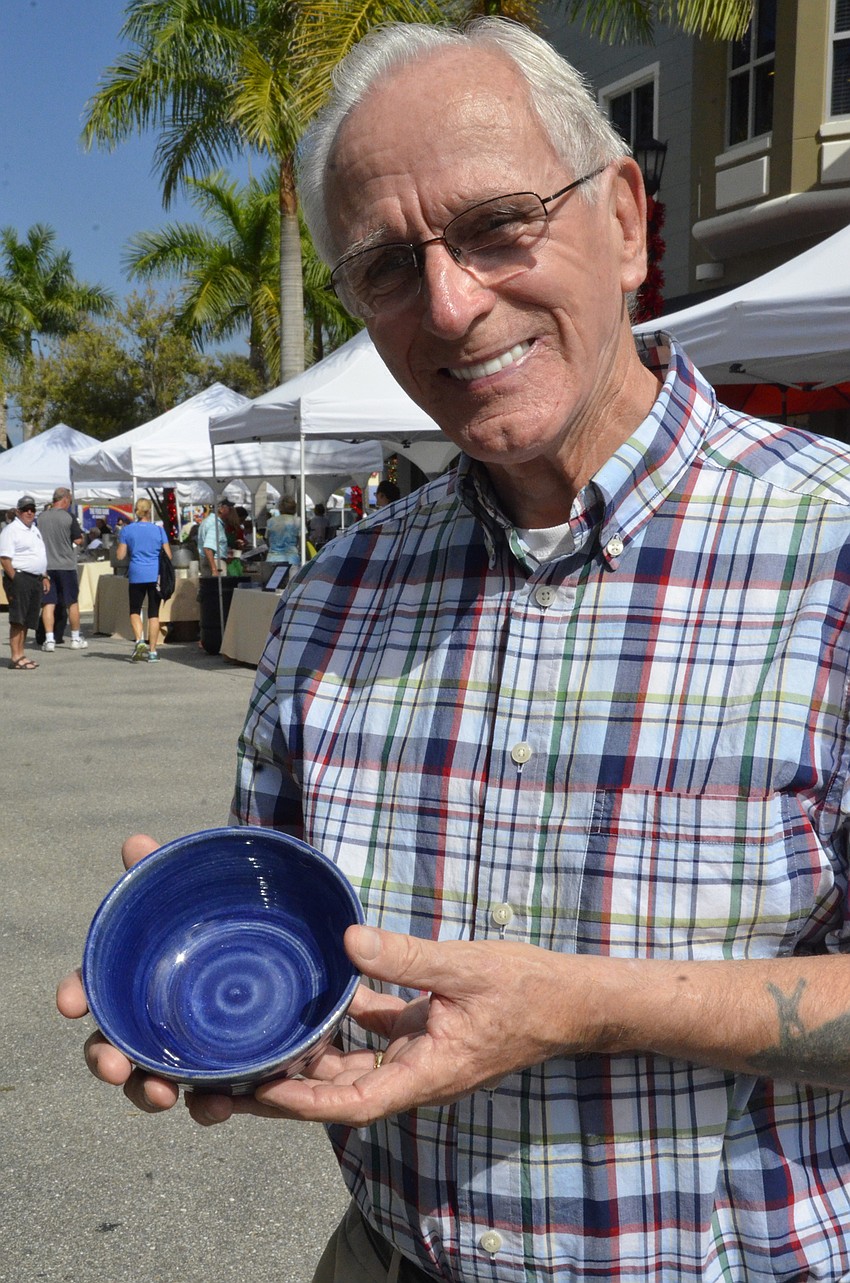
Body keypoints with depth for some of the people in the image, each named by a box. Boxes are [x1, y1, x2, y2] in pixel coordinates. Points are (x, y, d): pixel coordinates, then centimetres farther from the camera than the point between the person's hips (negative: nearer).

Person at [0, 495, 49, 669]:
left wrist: (44, 577, 20)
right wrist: (14, 580, -19)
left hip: (36, 579, 8)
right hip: (19, 578, -8)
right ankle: (15, 658, -9)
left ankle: (20, 655, 15)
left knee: (27, 620, 10)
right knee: (17, 620, -9)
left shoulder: (35, 529, 20)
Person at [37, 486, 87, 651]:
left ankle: (49, 640, -3)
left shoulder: (41, 517, 2)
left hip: (46, 565, 3)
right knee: (72, 602, 10)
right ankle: (76, 639, 16)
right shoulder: (69, 517, -10)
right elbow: (78, 540, -9)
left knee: (48, 603, 3)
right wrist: (81, 534, 12)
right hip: (66, 565, -3)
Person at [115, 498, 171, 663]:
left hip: (137, 575, 0)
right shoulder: (159, 530, 1)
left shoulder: (127, 530, 0)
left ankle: (139, 640, -11)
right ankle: (152, 651, 4)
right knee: (154, 613, 5)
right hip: (156, 575, 0)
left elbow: (120, 556, -1)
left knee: (135, 610, 13)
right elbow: (168, 556, 1)